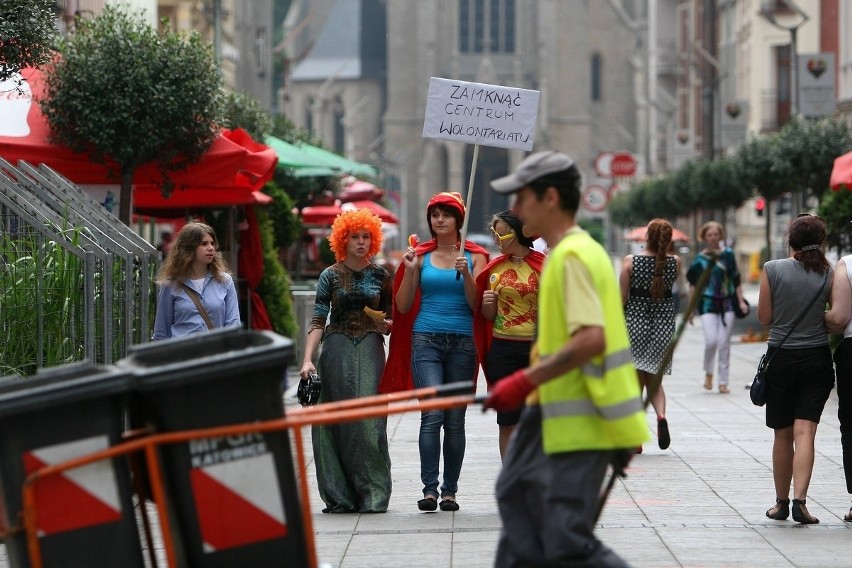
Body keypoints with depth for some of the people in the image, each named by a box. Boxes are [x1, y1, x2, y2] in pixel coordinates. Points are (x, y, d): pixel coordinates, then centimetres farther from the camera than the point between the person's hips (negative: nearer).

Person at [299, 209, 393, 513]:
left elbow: (392, 322, 16)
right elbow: (318, 320, 1)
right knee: (336, 420, -3)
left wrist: (385, 324, -7)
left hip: (370, 350, 0)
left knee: (369, 420, -8)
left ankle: (372, 495, -5)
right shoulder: (331, 276, 6)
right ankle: (339, 496, 2)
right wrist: (308, 359, -9)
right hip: (337, 349, 0)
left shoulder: (380, 276, 10)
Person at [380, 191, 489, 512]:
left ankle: (449, 491, 8)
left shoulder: (474, 256, 8)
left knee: (455, 419, 2)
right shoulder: (421, 256, 10)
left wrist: (465, 273, -14)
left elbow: (476, 304, 0)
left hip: (462, 342, 0)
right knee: (432, 414, -15)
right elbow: (403, 306, 9)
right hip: (426, 341, 0)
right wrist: (410, 270, -4)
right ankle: (429, 488, -16)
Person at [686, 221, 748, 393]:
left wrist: (741, 301, 1)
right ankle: (708, 373, 11)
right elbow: (694, 285, 8)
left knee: (724, 343, 0)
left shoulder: (728, 254, 4)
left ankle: (723, 382, 8)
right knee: (711, 340, -14)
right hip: (708, 303, -1)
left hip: (726, 303, 1)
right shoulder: (700, 259, 2)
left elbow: (736, 279, 8)